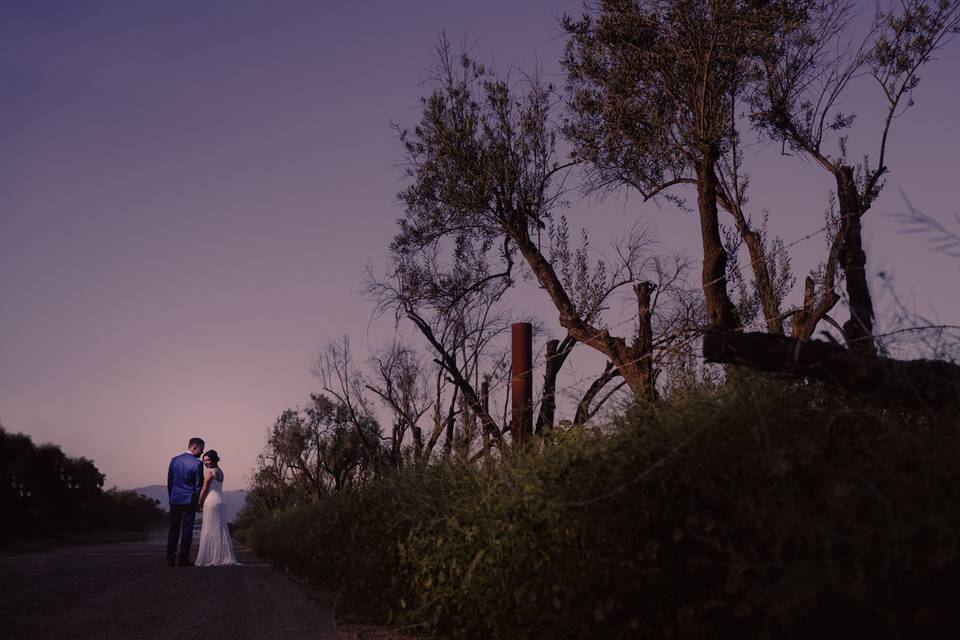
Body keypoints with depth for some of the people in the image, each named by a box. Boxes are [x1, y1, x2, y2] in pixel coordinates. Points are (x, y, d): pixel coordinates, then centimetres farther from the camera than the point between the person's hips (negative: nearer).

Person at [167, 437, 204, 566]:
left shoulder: (174, 460, 6)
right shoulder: (197, 463, -11)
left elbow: (169, 481, 11)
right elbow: (198, 485, -8)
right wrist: (197, 502, 4)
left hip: (174, 500, 5)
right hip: (189, 501, -5)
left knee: (173, 529, 10)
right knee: (187, 530, 1)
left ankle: (170, 559, 12)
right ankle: (183, 559, 1)